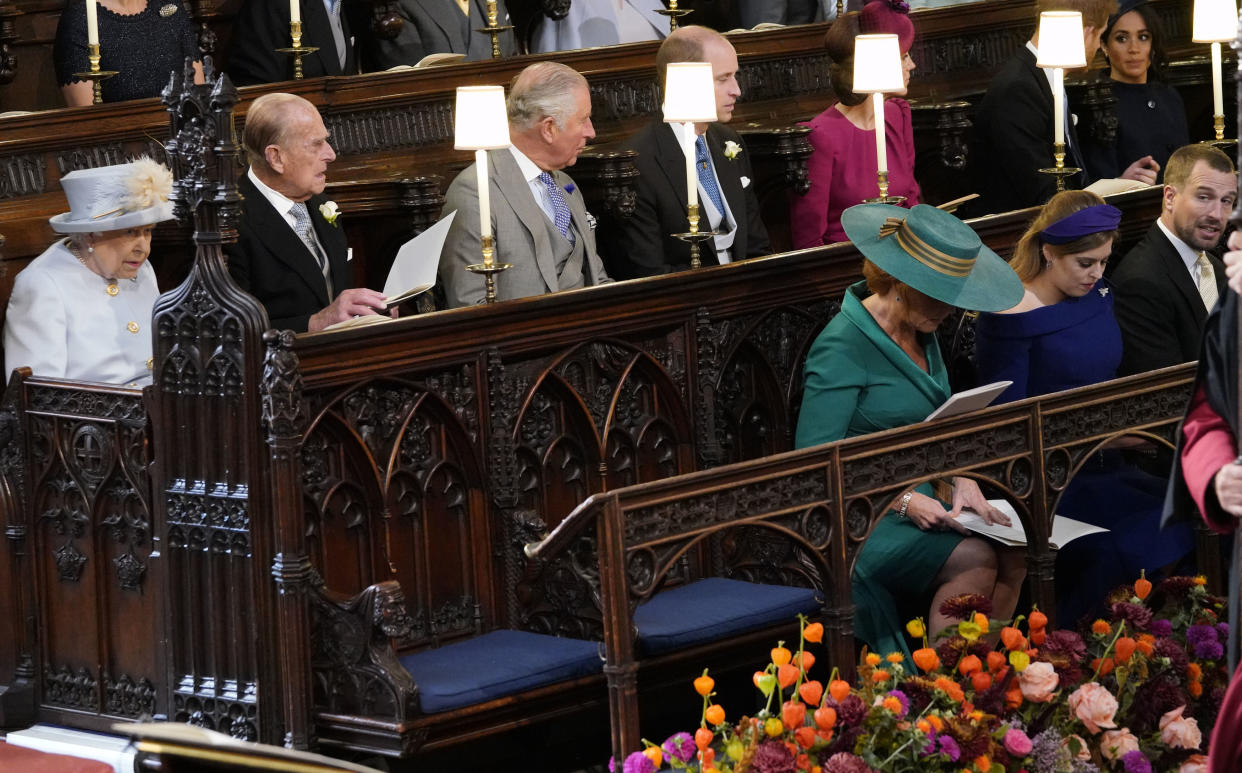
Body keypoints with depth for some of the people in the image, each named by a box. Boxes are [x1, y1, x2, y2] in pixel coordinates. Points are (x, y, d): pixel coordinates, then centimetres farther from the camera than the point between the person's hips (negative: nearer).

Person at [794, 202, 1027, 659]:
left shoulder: (920, 333, 11)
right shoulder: (843, 347, -17)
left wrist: (962, 480, -4)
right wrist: (903, 501, -23)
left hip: (918, 500, 8)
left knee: (1012, 558, -16)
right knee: (974, 559, -26)